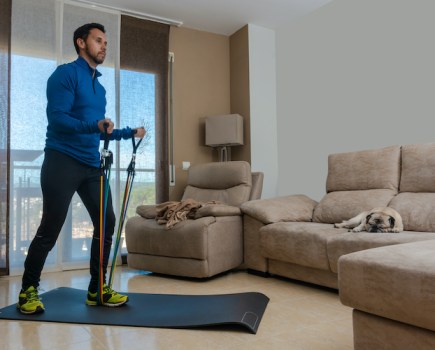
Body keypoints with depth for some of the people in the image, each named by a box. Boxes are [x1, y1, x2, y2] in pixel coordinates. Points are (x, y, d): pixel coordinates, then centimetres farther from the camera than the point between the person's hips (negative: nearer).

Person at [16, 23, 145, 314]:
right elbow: (57, 118, -17)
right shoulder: (66, 74, -4)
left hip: (92, 165, 8)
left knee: (107, 222, 3)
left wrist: (130, 132, 23)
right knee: (50, 229, -4)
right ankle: (28, 291, 15)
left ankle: (97, 289, 15)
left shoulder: (99, 87, 20)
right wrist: (95, 126, -31)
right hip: (62, 161, -8)